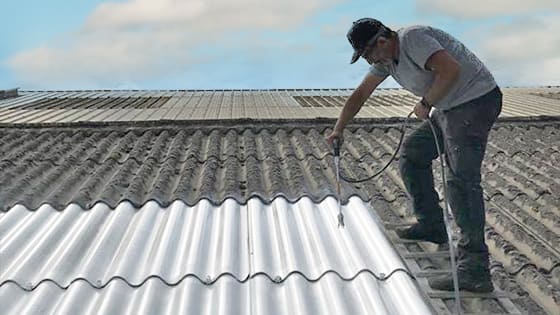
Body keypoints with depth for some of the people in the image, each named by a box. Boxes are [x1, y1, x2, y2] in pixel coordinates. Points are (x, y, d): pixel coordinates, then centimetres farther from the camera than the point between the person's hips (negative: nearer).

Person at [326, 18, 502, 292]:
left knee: (461, 179, -18)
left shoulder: (412, 38, -19)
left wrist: (426, 104, -16)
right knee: (411, 153, 18)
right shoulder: (386, 57, 11)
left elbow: (451, 70, -29)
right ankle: (431, 226, 25)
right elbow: (360, 94, 19)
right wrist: (338, 129, 16)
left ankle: (474, 271, -20)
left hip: (475, 100, -10)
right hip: (448, 108, 10)